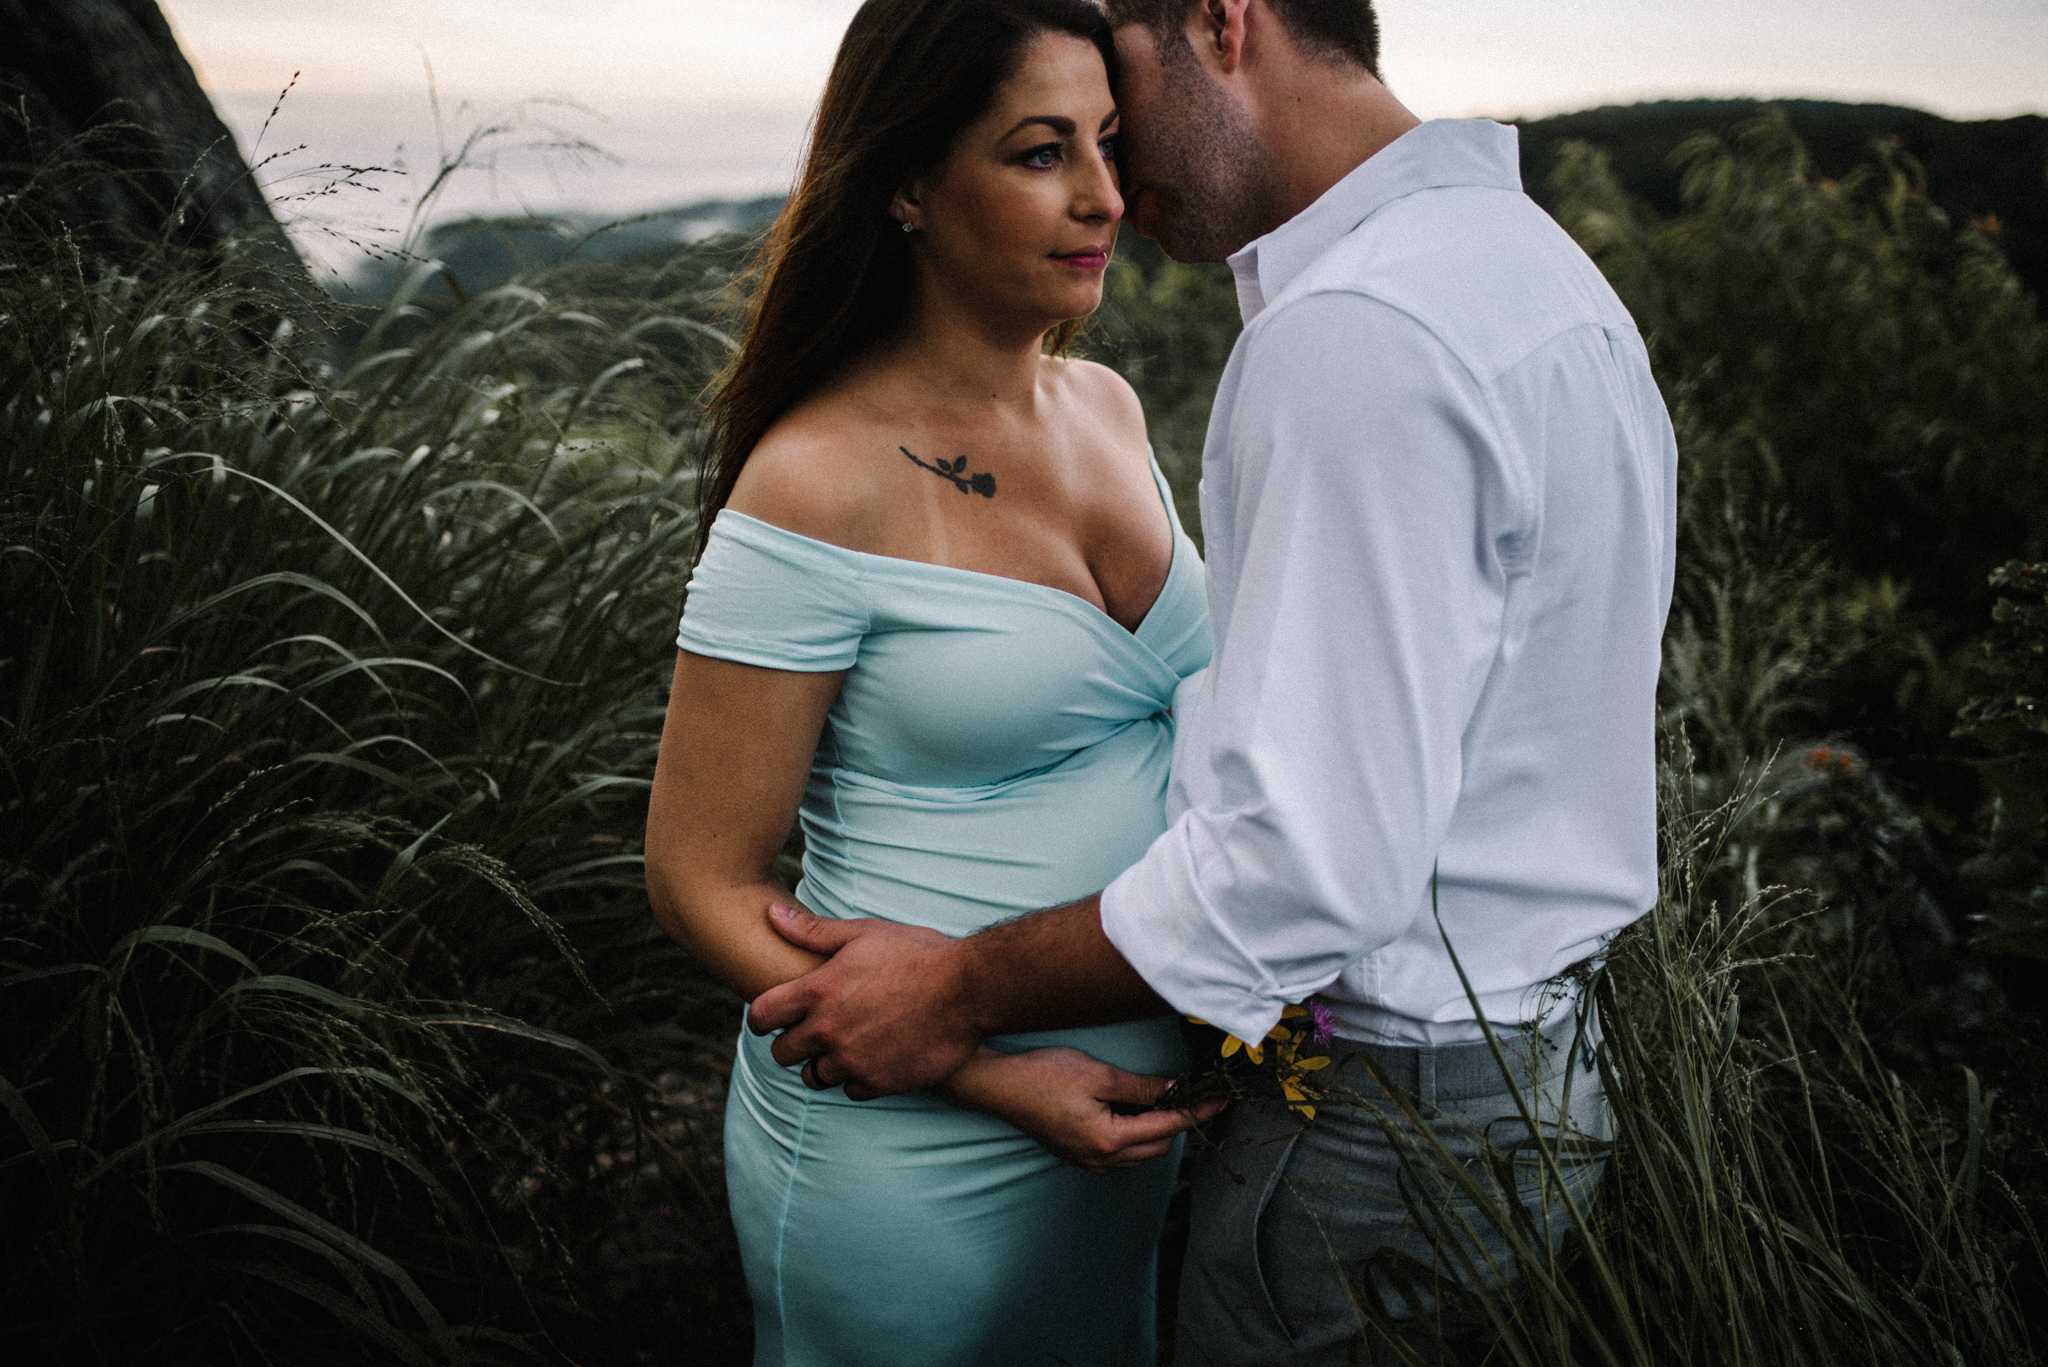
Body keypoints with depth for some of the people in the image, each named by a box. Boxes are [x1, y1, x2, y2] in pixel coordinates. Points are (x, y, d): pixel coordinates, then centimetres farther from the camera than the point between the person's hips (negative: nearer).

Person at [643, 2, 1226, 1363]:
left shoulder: (1107, 407, 1)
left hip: (1137, 1098, 7)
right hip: (917, 1143, -7)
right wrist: (994, 1078, -21)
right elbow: (703, 884, -15)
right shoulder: (820, 487, -20)